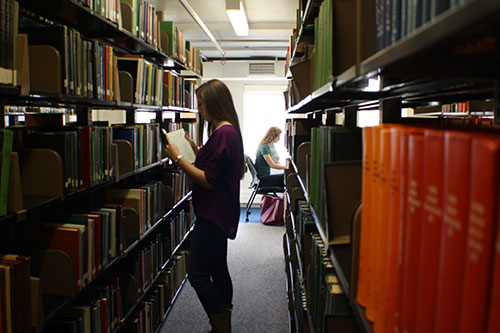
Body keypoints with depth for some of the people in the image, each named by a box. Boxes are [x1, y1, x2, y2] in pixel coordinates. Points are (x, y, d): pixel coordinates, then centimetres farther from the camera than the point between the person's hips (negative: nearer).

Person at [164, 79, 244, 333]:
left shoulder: (223, 134, -19)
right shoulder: (229, 131, 13)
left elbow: (208, 180, -22)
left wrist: (178, 158, -16)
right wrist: (195, 150, 13)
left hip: (213, 215, -11)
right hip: (219, 214, 11)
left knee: (198, 275, -5)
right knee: (218, 270, 18)